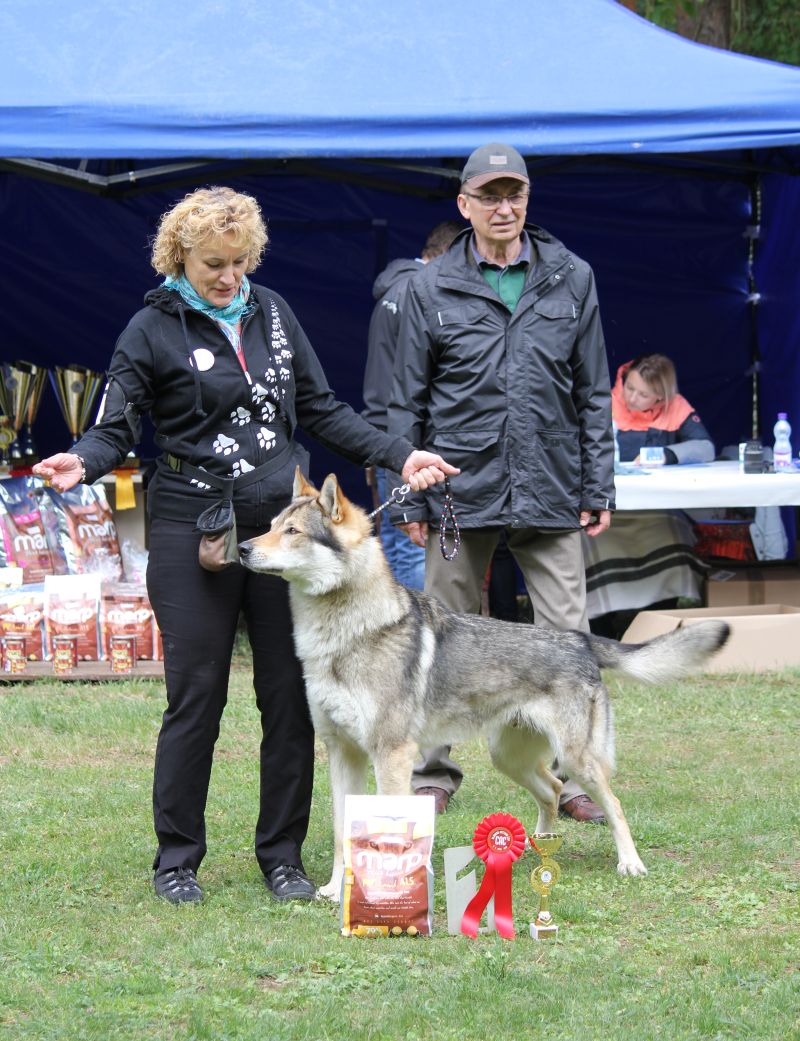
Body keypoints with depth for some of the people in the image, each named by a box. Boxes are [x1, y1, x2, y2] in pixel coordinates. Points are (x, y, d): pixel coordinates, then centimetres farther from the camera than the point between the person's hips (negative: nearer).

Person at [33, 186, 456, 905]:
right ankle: (177, 860, 10)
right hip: (194, 531, -4)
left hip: (284, 524, 4)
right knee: (195, 698, -2)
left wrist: (397, 455, 9)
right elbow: (116, 427, -5)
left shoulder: (271, 313, 11)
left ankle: (282, 856, 14)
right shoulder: (154, 329, -1)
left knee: (290, 696, 3)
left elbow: (320, 409, 18)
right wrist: (83, 463, -27)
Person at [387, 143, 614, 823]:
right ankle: (432, 775, 17)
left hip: (550, 490, 0)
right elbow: (408, 401, 7)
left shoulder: (572, 280, 6)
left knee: (567, 635, -2)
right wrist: (409, 497, 3)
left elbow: (593, 394, 9)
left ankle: (572, 776, 5)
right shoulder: (433, 288, 4)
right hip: (462, 487, 0)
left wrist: (598, 488, 5)